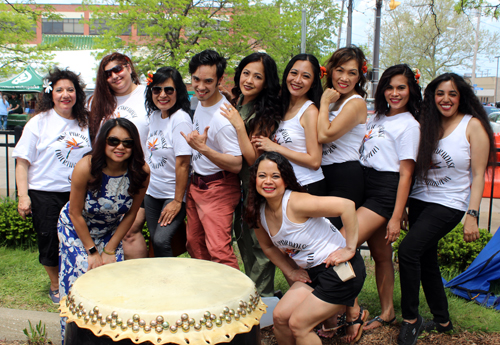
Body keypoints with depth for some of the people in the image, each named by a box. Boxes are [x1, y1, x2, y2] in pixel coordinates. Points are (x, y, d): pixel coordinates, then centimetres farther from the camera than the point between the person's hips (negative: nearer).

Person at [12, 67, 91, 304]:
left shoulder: (85, 123, 8)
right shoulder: (39, 122, -2)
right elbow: (22, 161, -4)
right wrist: (23, 196, -11)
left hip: (77, 193, 3)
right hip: (44, 193, -2)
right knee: (49, 242, 5)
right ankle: (55, 286, 28)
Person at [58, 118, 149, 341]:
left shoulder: (141, 172, -22)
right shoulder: (86, 168, -30)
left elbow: (130, 214, -10)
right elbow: (75, 214, -18)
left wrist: (110, 250, -9)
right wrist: (92, 251, -14)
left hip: (110, 231, 3)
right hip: (75, 228, -2)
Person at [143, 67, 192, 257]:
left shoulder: (180, 120, -19)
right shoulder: (154, 115, 5)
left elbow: (182, 164, -20)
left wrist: (177, 201, -19)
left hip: (173, 194, -7)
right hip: (152, 191, 7)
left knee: (161, 240, -16)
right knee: (154, 240, 10)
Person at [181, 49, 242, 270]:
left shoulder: (223, 118, -24)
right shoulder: (200, 102, 5)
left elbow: (237, 165, -26)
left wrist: (202, 148, -33)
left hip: (218, 188, -9)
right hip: (196, 185, 9)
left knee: (218, 250, -15)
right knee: (194, 244, 16)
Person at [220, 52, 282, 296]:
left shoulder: (266, 113, -18)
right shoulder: (235, 104, 4)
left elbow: (254, 158, -23)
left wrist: (239, 125, -26)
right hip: (237, 183, 8)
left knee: (259, 242, 2)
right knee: (243, 238, 18)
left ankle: (262, 297, 17)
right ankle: (251, 293, 34)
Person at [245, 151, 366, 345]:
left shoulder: (295, 202, -24)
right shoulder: (259, 213, 0)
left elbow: (347, 205, -30)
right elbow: (268, 246, 19)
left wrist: (350, 249, -24)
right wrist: (290, 272, 10)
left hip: (340, 269, -7)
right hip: (312, 272, 7)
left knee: (298, 324, -6)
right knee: (280, 316, 3)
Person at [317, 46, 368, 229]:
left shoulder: (356, 103, -9)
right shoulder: (332, 99, 15)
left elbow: (325, 135, -20)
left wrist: (324, 102, -8)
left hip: (345, 180, -8)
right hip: (322, 176, 8)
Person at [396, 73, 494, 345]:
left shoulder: (473, 125, -5)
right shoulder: (427, 124, 8)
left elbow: (478, 175, -7)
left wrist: (472, 215, -14)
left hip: (449, 204, -6)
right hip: (419, 200, 6)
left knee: (408, 250, -20)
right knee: (426, 261, 11)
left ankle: (410, 319, -5)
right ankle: (442, 320, 28)